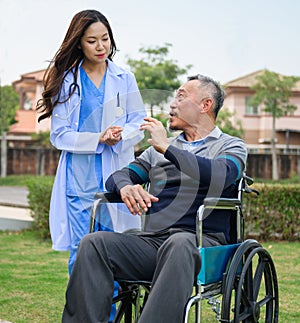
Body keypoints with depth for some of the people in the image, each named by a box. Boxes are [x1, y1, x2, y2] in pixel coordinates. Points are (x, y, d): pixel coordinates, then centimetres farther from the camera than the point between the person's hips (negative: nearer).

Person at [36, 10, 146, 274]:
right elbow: (59, 134, 0)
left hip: (117, 175, 1)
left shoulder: (124, 79, 9)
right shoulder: (66, 81, 4)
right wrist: (98, 139, -14)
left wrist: (120, 137, -12)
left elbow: (138, 123, 10)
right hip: (80, 177, -1)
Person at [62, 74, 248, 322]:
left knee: (178, 243, -40)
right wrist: (125, 187, -6)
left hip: (201, 243, -4)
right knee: (94, 243, -23)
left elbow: (218, 177, -11)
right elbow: (119, 175, 19)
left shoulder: (231, 146, 12)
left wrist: (167, 148, -10)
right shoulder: (158, 150, 28)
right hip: (151, 241, 5)